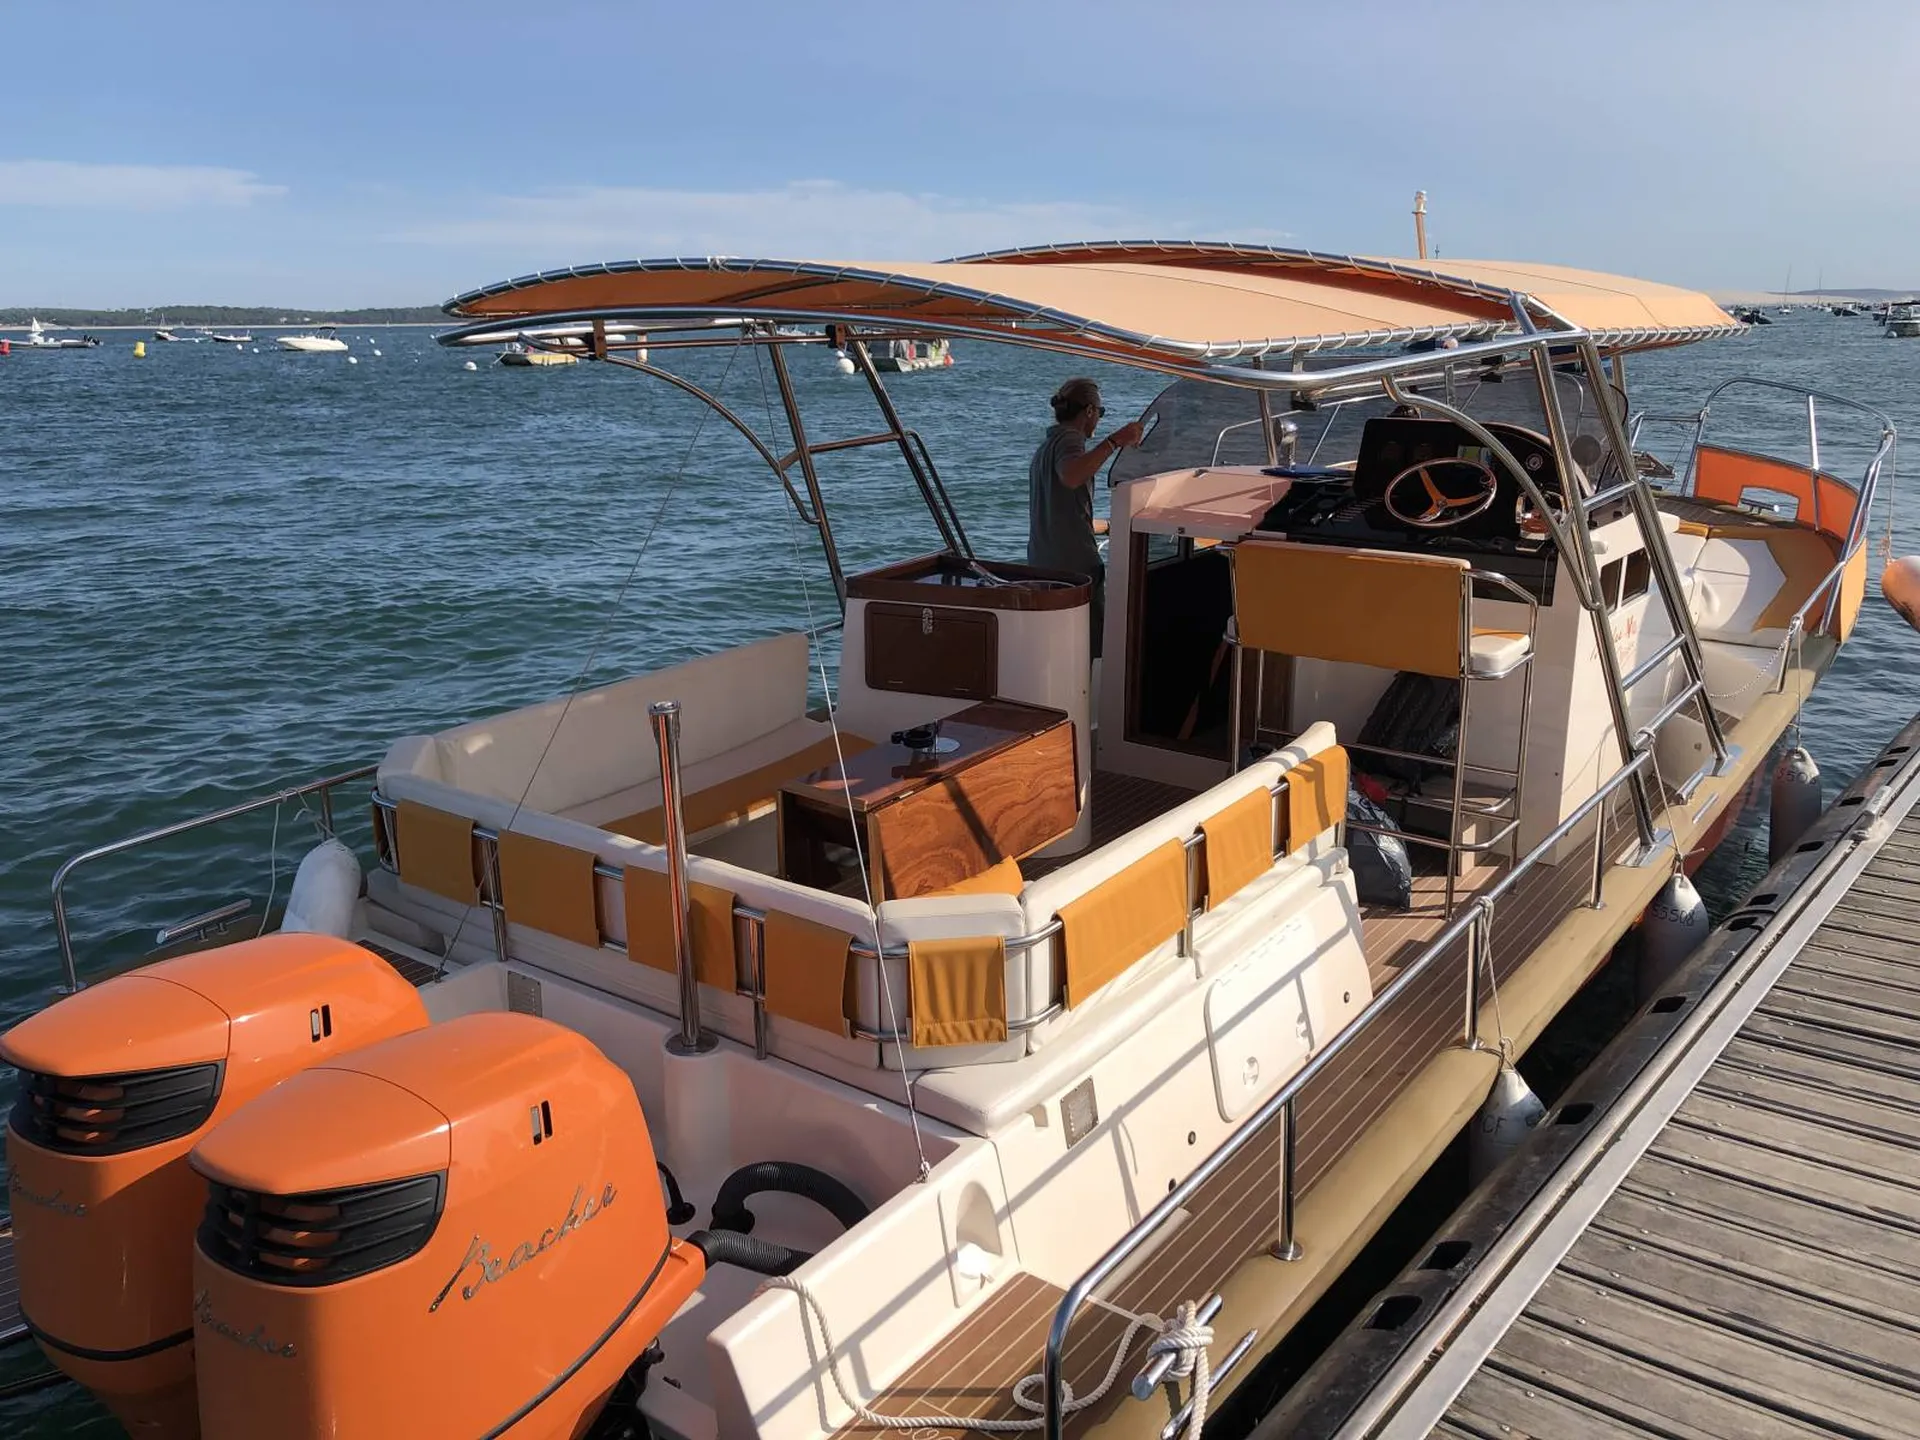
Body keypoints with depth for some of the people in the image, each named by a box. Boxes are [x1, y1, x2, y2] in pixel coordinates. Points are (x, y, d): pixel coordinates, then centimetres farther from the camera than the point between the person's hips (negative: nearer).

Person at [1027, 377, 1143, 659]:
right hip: (1074, 565, -10)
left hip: (1042, 565, 10)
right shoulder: (1069, 439, -8)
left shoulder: (1044, 447, 25)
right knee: (1086, 651, -9)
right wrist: (1114, 442, -32)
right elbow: (1070, 477, -33)